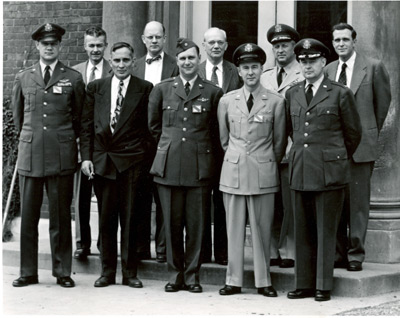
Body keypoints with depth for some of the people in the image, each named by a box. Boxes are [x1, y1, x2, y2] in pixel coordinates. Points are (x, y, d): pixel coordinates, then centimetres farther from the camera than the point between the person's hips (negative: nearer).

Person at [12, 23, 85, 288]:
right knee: (28, 216, 2)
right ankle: (28, 272, 10)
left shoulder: (73, 78, 5)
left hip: (62, 156, -2)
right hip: (30, 155, 2)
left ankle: (63, 271, 11)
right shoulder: (23, 78, 11)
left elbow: (80, 117, 14)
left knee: (61, 216, 2)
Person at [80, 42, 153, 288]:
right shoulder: (96, 88, 10)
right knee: (106, 218, 6)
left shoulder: (145, 89, 3)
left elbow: (150, 126, 3)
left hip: (131, 161, -2)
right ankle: (107, 271, 15)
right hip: (102, 160, 2)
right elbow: (87, 124, 9)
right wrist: (86, 157, 2)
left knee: (130, 218, 1)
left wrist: (146, 153, -4)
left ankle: (130, 272, 11)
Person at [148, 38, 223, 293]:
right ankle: (175, 275, 14)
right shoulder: (162, 89, 8)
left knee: (196, 225, 1)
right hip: (169, 166, 1)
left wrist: (205, 151, 9)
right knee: (172, 224, 3)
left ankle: (192, 276, 12)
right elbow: (154, 124, 18)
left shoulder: (213, 92, 4)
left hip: (199, 168, -1)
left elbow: (217, 131, 11)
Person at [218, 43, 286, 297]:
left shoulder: (276, 101, 0)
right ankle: (234, 280, 11)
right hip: (233, 171, 2)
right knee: (234, 228, 4)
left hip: (263, 172, -2)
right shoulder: (227, 101, 7)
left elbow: (279, 140, 8)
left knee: (262, 228, 1)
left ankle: (263, 281, 10)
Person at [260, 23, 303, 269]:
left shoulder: (305, 76, 0)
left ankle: (289, 253, 2)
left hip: (292, 150, -5)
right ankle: (272, 251, 12)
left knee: (290, 205, -5)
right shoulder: (265, 77, 19)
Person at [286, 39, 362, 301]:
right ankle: (304, 284, 15)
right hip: (300, 170, 4)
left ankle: (324, 286, 7)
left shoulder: (340, 94, -1)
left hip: (329, 171, -4)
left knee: (326, 231, 0)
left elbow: (354, 133, 6)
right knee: (303, 231, 8)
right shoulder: (292, 94, 12)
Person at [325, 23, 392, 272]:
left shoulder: (373, 67, -1)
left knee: (358, 202, -2)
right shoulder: (329, 70, 10)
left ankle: (356, 255, 5)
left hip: (361, 146, -4)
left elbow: (383, 103, 7)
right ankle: (339, 253, 15)